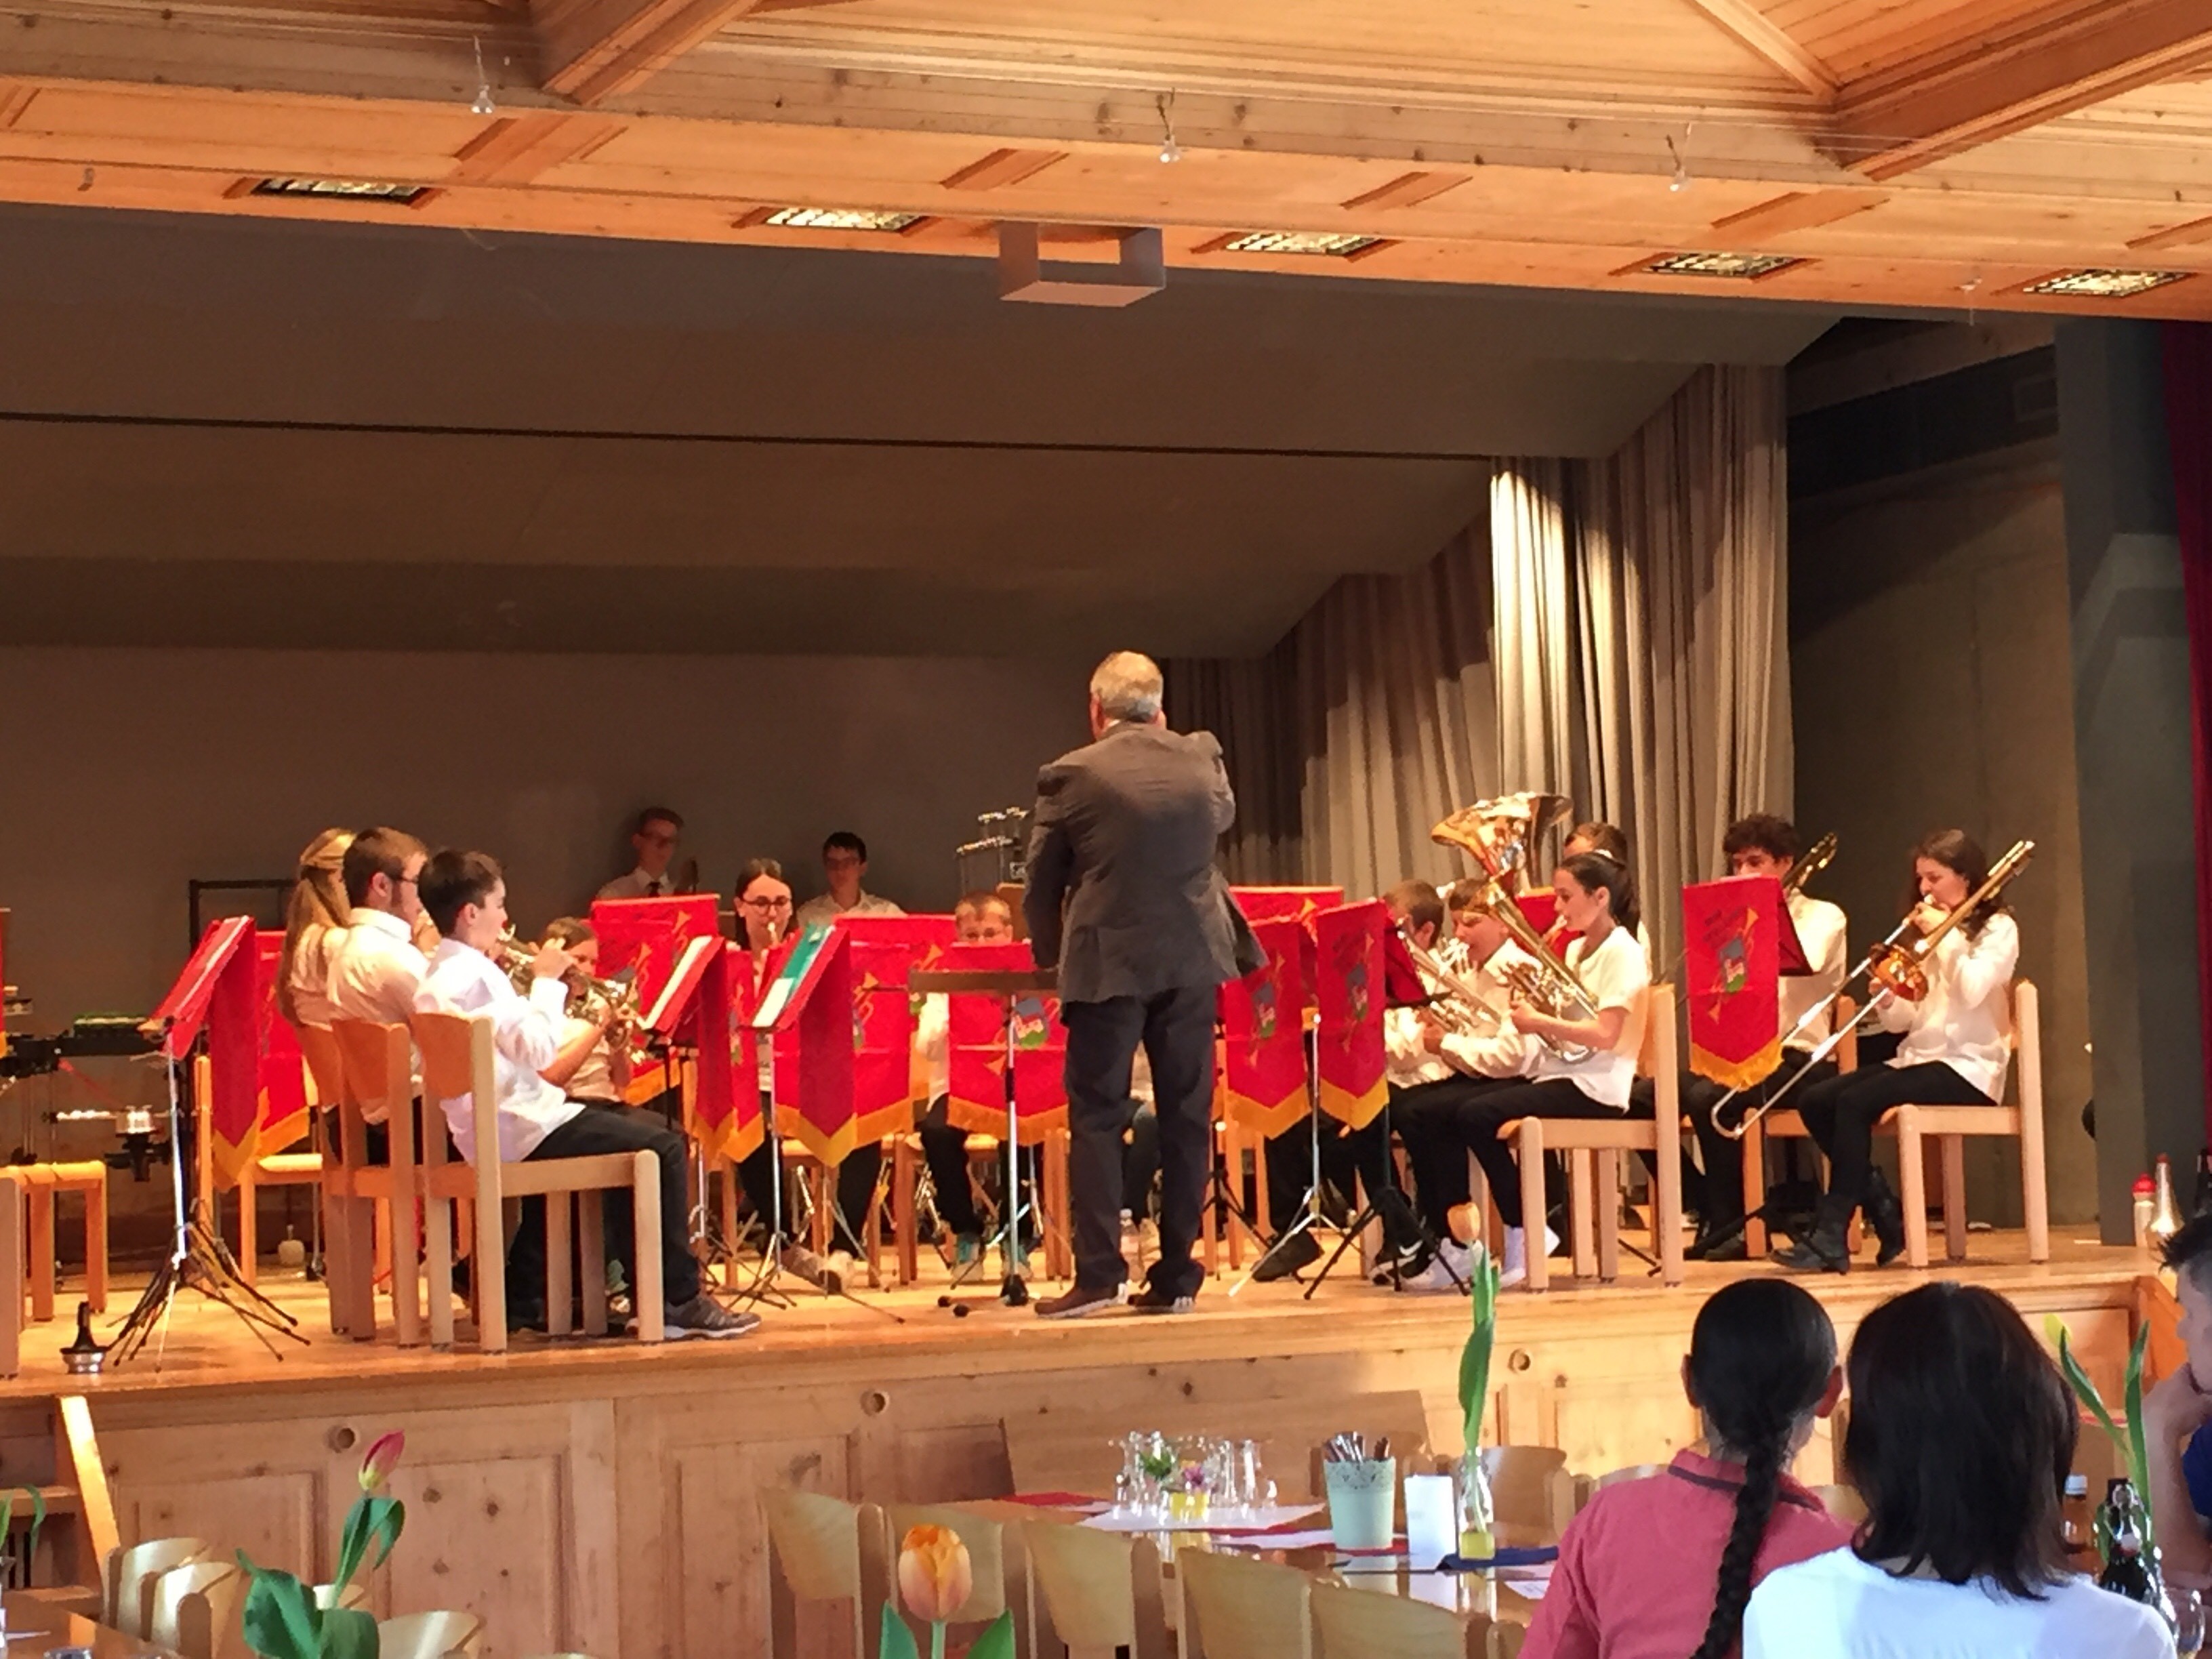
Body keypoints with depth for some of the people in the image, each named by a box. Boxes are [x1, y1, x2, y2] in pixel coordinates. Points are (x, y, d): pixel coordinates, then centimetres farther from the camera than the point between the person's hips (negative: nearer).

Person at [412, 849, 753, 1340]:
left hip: (487, 1128, 11)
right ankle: (681, 1302, -8)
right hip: (518, 1132, -11)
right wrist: (546, 981, -11)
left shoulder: (440, 975, 14)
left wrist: (541, 984, 9)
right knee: (662, 1147, -11)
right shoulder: (473, 977, -18)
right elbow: (537, 1049, -23)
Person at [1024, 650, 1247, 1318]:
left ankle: (1098, 1272, -6)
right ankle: (1176, 1276, 9)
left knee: (1097, 1117, 2)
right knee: (1185, 1117, 7)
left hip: (1108, 963, -3)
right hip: (1192, 960, 3)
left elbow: (1043, 885, 1)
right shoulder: (1202, 758, 3)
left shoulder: (1071, 778, -6)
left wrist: (1050, 953, 18)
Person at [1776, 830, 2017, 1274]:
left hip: (1966, 1069, -8)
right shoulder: (1930, 933, 20)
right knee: (1814, 1101, -10)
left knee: (1856, 1102, -28)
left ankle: (1831, 1236, -28)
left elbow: (1972, 991, -21)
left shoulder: (1998, 929, -1)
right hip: (1919, 1058, 8)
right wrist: (1887, 1001, -8)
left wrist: (1947, 935, -11)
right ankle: (1886, 1213, -7)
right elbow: (1904, 1020, 13)